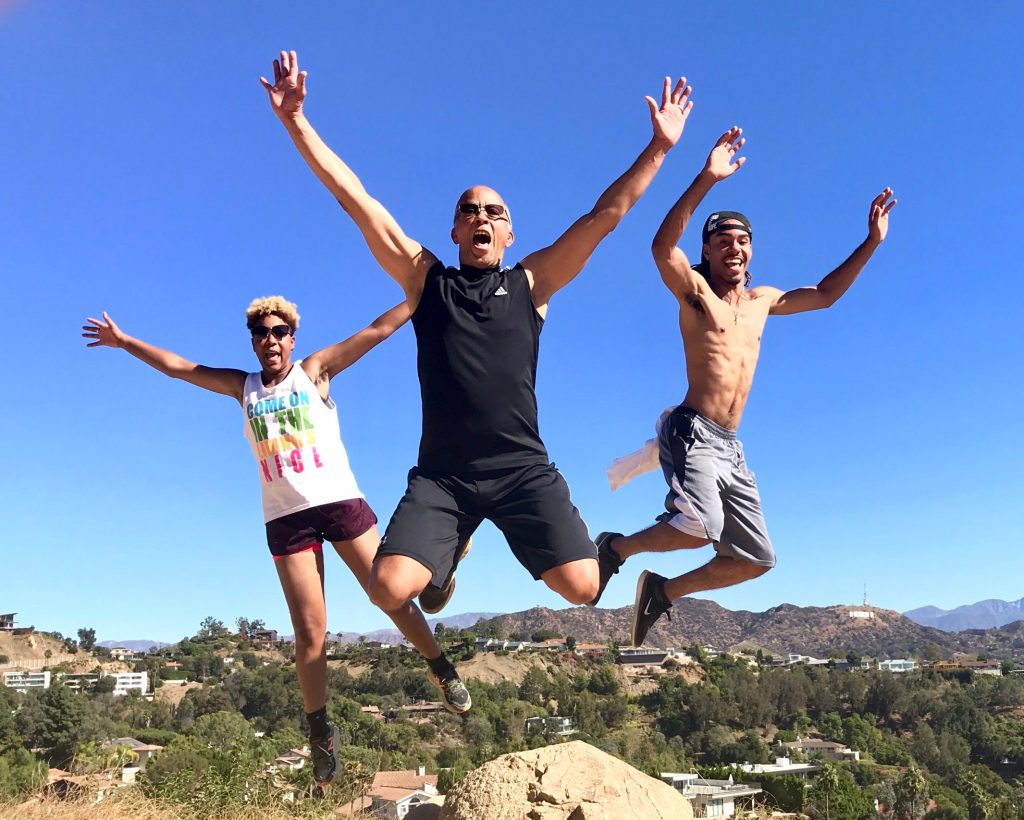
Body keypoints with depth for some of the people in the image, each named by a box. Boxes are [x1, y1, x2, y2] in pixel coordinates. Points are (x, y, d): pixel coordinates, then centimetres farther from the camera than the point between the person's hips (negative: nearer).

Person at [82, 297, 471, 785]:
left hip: (340, 502, -2)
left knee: (393, 597, 0)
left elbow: (378, 330, 1)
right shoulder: (244, 388, 15)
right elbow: (177, 367, 23)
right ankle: (320, 732, 14)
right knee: (309, 632, -1)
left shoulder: (314, 371, 6)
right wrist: (123, 341, 27)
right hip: (285, 518, 2)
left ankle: (443, 672, 21)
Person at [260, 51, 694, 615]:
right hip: (440, 474, 1)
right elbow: (355, 199, 6)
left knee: (582, 587, -14)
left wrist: (659, 147, 4)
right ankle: (449, 553, 20)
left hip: (523, 469, 0)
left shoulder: (529, 284, 10)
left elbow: (604, 216, 7)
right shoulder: (425, 280, 10)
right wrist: (295, 119, 3)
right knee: (389, 589, -18)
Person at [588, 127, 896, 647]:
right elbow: (662, 248, -20)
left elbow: (826, 295, 31)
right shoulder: (694, 292, 0)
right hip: (692, 433, -7)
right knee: (700, 528, -32)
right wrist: (706, 180, -29)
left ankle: (664, 590, 23)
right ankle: (616, 548, -5)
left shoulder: (762, 301, 20)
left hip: (731, 448, 7)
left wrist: (871, 242, 25)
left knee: (755, 559, 8)